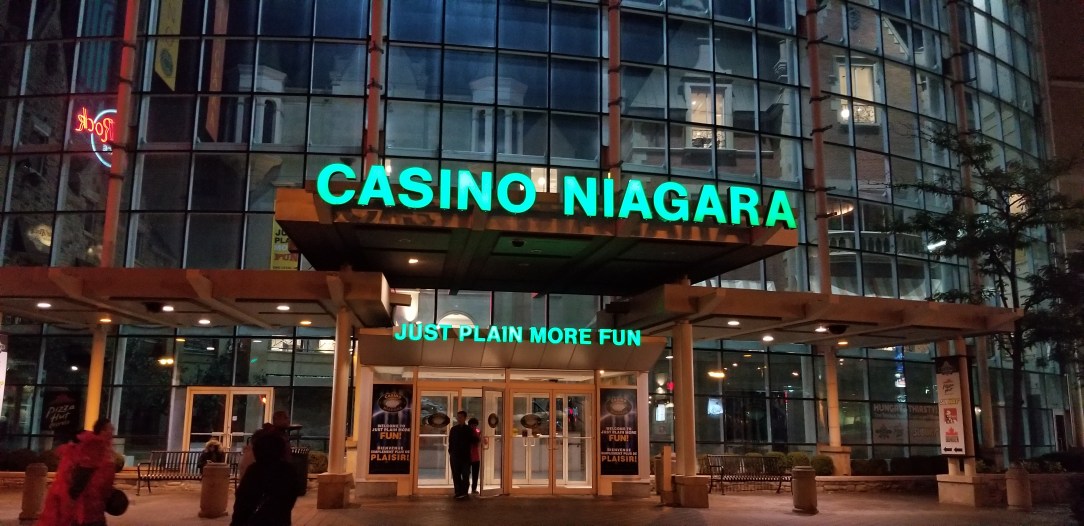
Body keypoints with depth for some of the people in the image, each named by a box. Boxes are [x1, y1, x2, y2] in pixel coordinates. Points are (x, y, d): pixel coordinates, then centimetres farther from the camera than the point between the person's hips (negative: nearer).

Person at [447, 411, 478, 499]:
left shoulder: (469, 429, 5)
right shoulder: (453, 429, 9)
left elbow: (474, 441, 7)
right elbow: (450, 442, 8)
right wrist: (450, 452, -1)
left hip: (466, 456, -1)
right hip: (455, 456, 1)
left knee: (465, 475, -4)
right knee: (456, 475, 3)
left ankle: (464, 492, -2)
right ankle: (458, 492, 7)